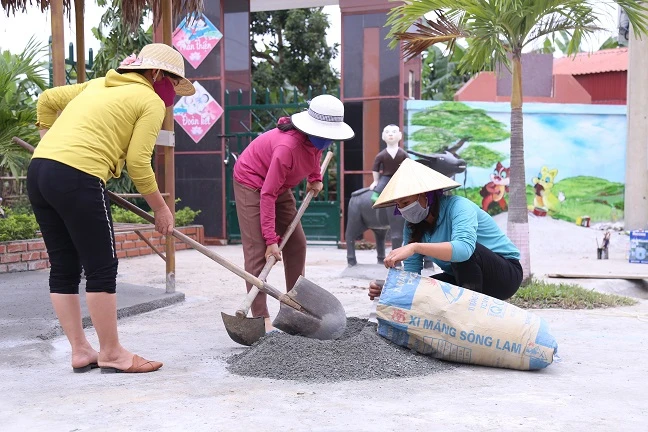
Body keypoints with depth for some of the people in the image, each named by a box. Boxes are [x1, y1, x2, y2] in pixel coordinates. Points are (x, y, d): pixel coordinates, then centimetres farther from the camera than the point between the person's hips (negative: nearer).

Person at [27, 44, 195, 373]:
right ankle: (111, 353, 12)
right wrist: (160, 208, 6)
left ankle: (80, 351, 21)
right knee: (102, 269, 2)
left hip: (38, 170, 9)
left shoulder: (100, 84, 25)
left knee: (63, 268, 12)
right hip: (77, 178, -8)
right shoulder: (151, 102, 3)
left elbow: (47, 100, 29)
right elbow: (138, 163, -4)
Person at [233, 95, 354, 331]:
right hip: (252, 183, -8)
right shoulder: (288, 146, -37)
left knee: (297, 243, 6)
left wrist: (315, 178, 6)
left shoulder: (315, 140, -13)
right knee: (258, 250, -15)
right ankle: (260, 317, -14)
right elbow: (267, 195, -35)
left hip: (281, 186, 8)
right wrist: (271, 239, -34)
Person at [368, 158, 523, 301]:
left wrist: (414, 247, -52)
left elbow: (464, 248, -44)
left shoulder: (458, 206, -24)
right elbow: (411, 270, -8)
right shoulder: (412, 227, -3)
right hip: (462, 279, 6)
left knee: (463, 251, -35)